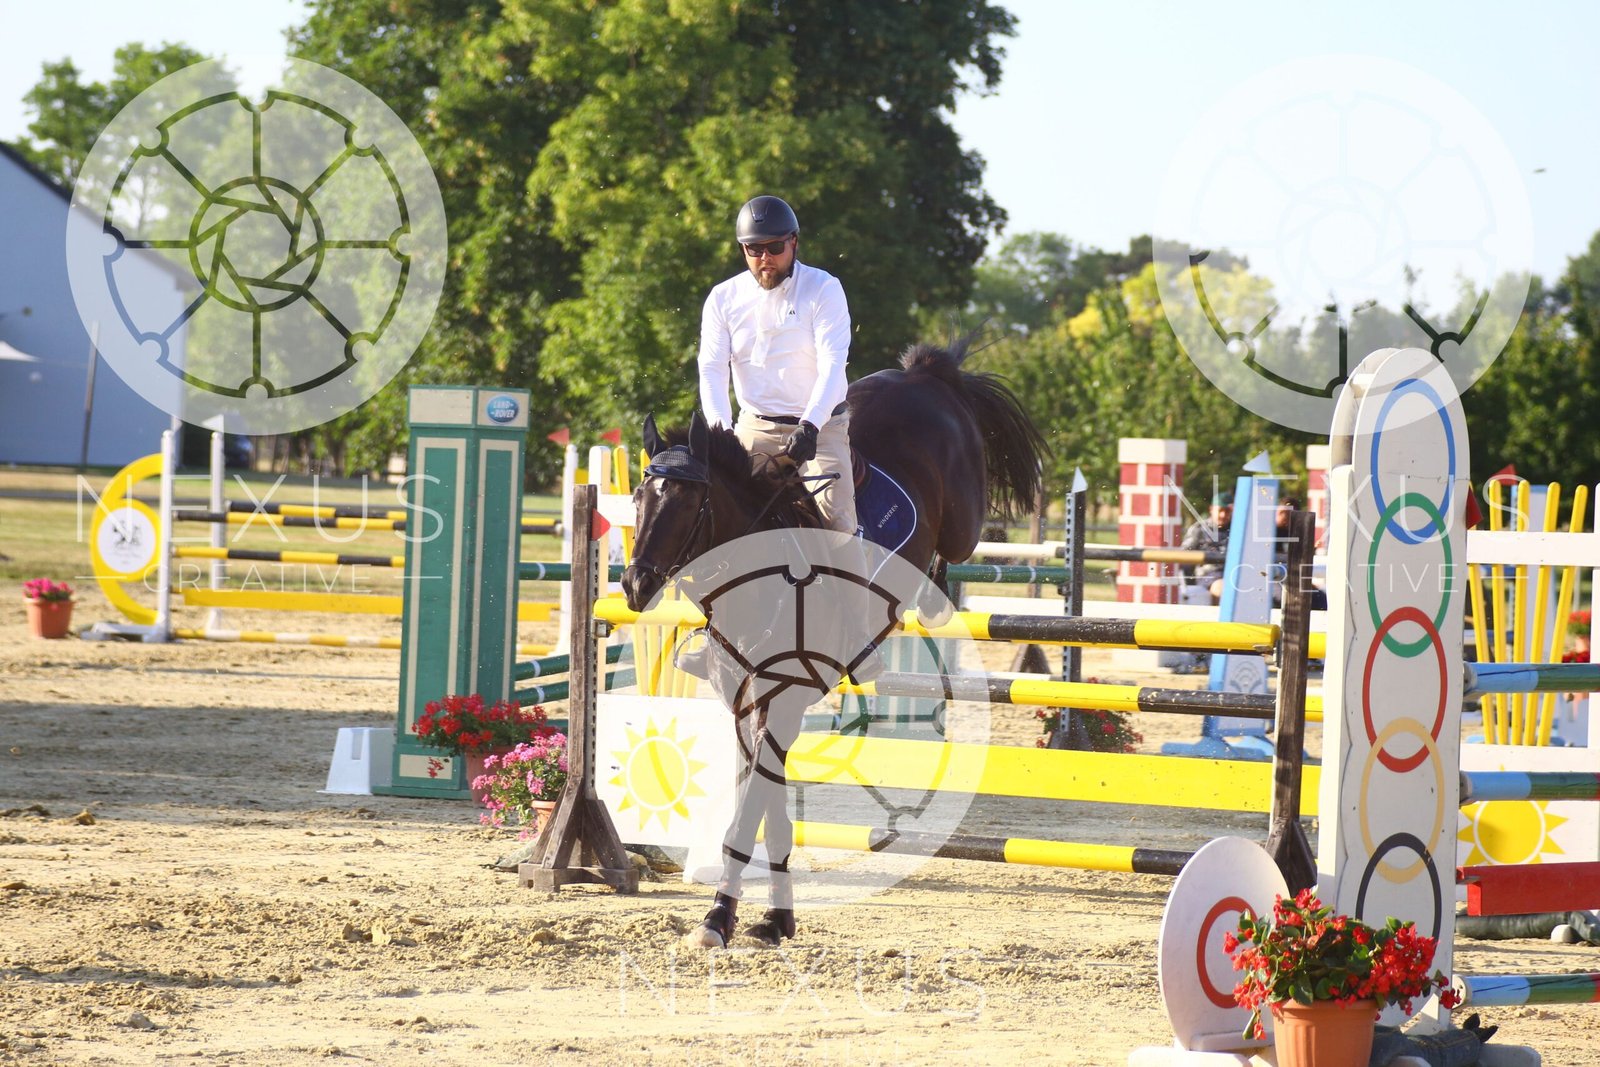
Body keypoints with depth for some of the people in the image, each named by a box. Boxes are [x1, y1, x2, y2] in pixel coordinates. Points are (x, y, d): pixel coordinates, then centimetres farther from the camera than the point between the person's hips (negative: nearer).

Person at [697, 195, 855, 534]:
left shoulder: (824, 288, -4)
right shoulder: (723, 299, 4)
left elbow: (832, 366, -14)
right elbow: (711, 370, -4)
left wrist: (809, 426, -29)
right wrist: (721, 430, -22)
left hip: (821, 426, -2)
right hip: (754, 427, 2)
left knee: (835, 515, -19)